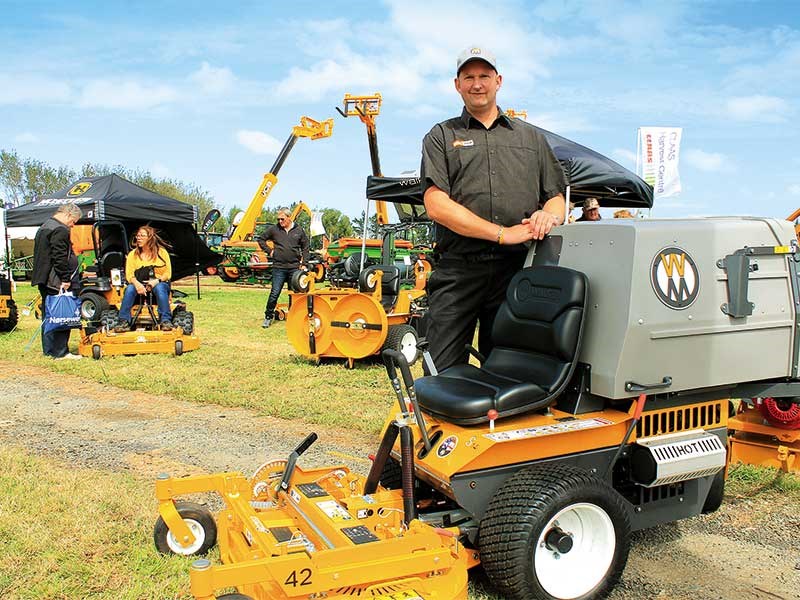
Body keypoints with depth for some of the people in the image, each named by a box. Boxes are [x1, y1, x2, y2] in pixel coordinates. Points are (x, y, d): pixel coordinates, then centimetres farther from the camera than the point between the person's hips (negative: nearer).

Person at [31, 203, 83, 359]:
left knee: (48, 315, 15)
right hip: (57, 283, -11)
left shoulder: (44, 227, 20)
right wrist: (65, 279, -19)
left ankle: (48, 350, 21)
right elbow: (60, 258, -22)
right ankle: (60, 351, -6)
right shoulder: (60, 230, -14)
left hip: (44, 281, 11)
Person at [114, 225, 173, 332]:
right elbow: (129, 274, 0)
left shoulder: (162, 252, 5)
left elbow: (168, 273, 0)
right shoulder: (132, 254, 11)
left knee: (159, 288, -37)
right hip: (139, 284, 2)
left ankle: (166, 321, -42)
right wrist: (136, 283, -23)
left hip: (160, 283, -2)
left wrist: (157, 281, -21)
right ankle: (124, 321, -36)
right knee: (129, 289, -30)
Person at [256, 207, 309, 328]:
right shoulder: (274, 229, 2)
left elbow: (305, 247, 11)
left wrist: (304, 264, 5)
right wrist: (269, 251, 4)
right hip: (279, 267, -1)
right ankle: (268, 317, 9)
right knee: (274, 293, -3)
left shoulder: (299, 230, 5)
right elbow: (260, 239, 14)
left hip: (295, 267, 1)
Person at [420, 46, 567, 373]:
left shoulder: (531, 137, 22)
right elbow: (436, 204, -3)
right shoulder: (441, 137, 12)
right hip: (458, 272, -2)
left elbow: (557, 195, 19)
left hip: (516, 271, 3)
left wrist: (549, 213, -8)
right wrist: (503, 233, -11)